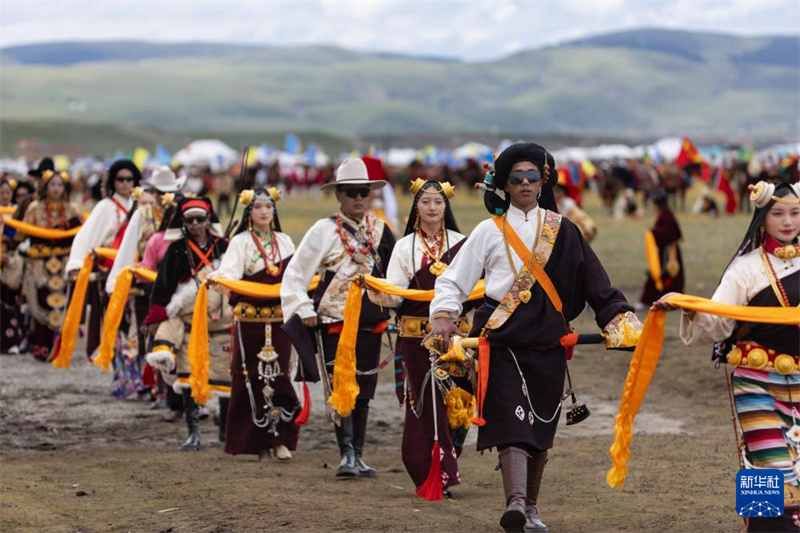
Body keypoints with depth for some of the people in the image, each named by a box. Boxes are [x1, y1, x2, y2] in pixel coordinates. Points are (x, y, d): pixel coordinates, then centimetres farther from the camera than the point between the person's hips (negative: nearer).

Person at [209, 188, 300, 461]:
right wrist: (218, 276, -36)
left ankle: (280, 438, 0)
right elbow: (230, 269, -15)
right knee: (252, 377, -4)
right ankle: (258, 441, 2)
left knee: (279, 375, -4)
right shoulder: (241, 242, 2)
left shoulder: (284, 241, 14)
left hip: (279, 319, 3)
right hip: (250, 320, -3)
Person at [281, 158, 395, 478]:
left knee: (363, 391, 8)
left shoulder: (379, 229, 9)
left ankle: (358, 457, 15)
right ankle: (347, 455, -17)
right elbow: (295, 273, -5)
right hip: (336, 320, -5)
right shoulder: (325, 230, -4)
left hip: (371, 322, 5)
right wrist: (303, 308, -12)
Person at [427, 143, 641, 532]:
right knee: (512, 422, -18)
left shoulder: (562, 232, 12)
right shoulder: (490, 231, 7)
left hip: (548, 344, 3)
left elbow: (596, 284, 10)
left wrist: (621, 323, -1)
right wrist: (443, 317, -11)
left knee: (540, 427, 8)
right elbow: (453, 280, 6)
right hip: (503, 342, -2)